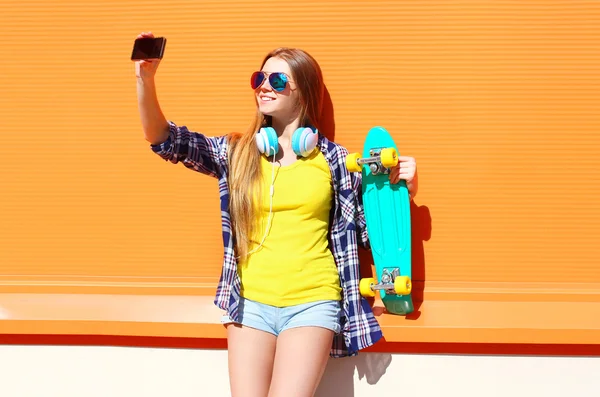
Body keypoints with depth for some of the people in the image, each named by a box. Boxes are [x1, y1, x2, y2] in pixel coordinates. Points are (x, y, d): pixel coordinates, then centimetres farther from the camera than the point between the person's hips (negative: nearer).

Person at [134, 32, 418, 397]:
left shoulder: (335, 159, 2)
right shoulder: (236, 151, 6)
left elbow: (368, 230, 8)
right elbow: (165, 140, -4)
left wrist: (403, 188, -9)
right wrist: (146, 80, -20)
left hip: (312, 304, -2)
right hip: (250, 303, 2)